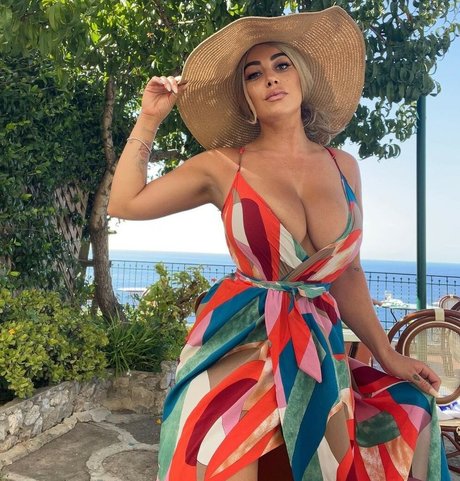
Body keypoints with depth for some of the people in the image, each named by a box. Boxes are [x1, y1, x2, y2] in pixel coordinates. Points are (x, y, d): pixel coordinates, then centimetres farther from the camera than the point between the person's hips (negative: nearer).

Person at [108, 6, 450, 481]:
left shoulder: (343, 166, 6)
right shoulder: (224, 166, -2)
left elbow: (347, 272, 10)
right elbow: (125, 203, -1)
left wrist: (387, 355, 10)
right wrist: (149, 119, -2)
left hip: (318, 346, 4)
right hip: (239, 341, -3)